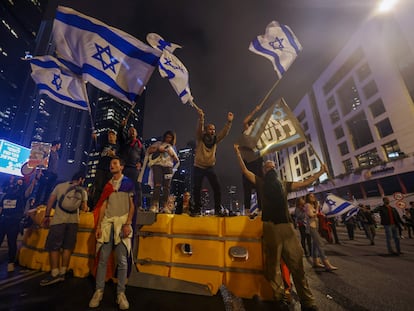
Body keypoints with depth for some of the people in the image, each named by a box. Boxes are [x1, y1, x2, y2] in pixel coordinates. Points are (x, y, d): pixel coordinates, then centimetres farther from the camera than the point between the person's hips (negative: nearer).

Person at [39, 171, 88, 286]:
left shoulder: (60, 186, 6)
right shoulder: (83, 191, 5)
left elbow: (50, 201, 3)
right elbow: (84, 208, 3)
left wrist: (46, 216, 10)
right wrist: (86, 208, 26)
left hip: (58, 219, -1)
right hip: (73, 220, 1)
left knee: (53, 246, 4)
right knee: (67, 247, 8)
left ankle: (55, 274, 2)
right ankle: (62, 273, 13)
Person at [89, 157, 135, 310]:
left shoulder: (128, 183, 4)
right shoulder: (108, 184, 16)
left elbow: (132, 205, -1)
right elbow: (103, 206, 13)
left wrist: (128, 224, -12)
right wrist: (98, 226, 4)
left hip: (122, 223, -3)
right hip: (107, 223, 4)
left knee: (122, 260, 0)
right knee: (102, 259, 5)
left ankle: (121, 293, 11)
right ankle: (99, 291, 19)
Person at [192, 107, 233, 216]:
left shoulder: (215, 140, 2)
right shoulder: (200, 139, -7)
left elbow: (224, 132, -10)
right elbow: (199, 129, -25)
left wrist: (229, 122, -24)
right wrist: (201, 118, -42)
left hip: (210, 167, 3)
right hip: (198, 167, -2)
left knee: (217, 187, -7)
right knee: (197, 189, 0)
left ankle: (218, 209, 4)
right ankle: (197, 209, 16)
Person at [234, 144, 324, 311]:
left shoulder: (284, 184, 18)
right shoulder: (261, 182, 10)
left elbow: (305, 183, 24)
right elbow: (244, 170, 5)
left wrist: (320, 172, 27)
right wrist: (238, 152, 4)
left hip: (287, 225, 3)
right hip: (270, 226, -3)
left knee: (297, 264, 5)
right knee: (273, 266, 4)